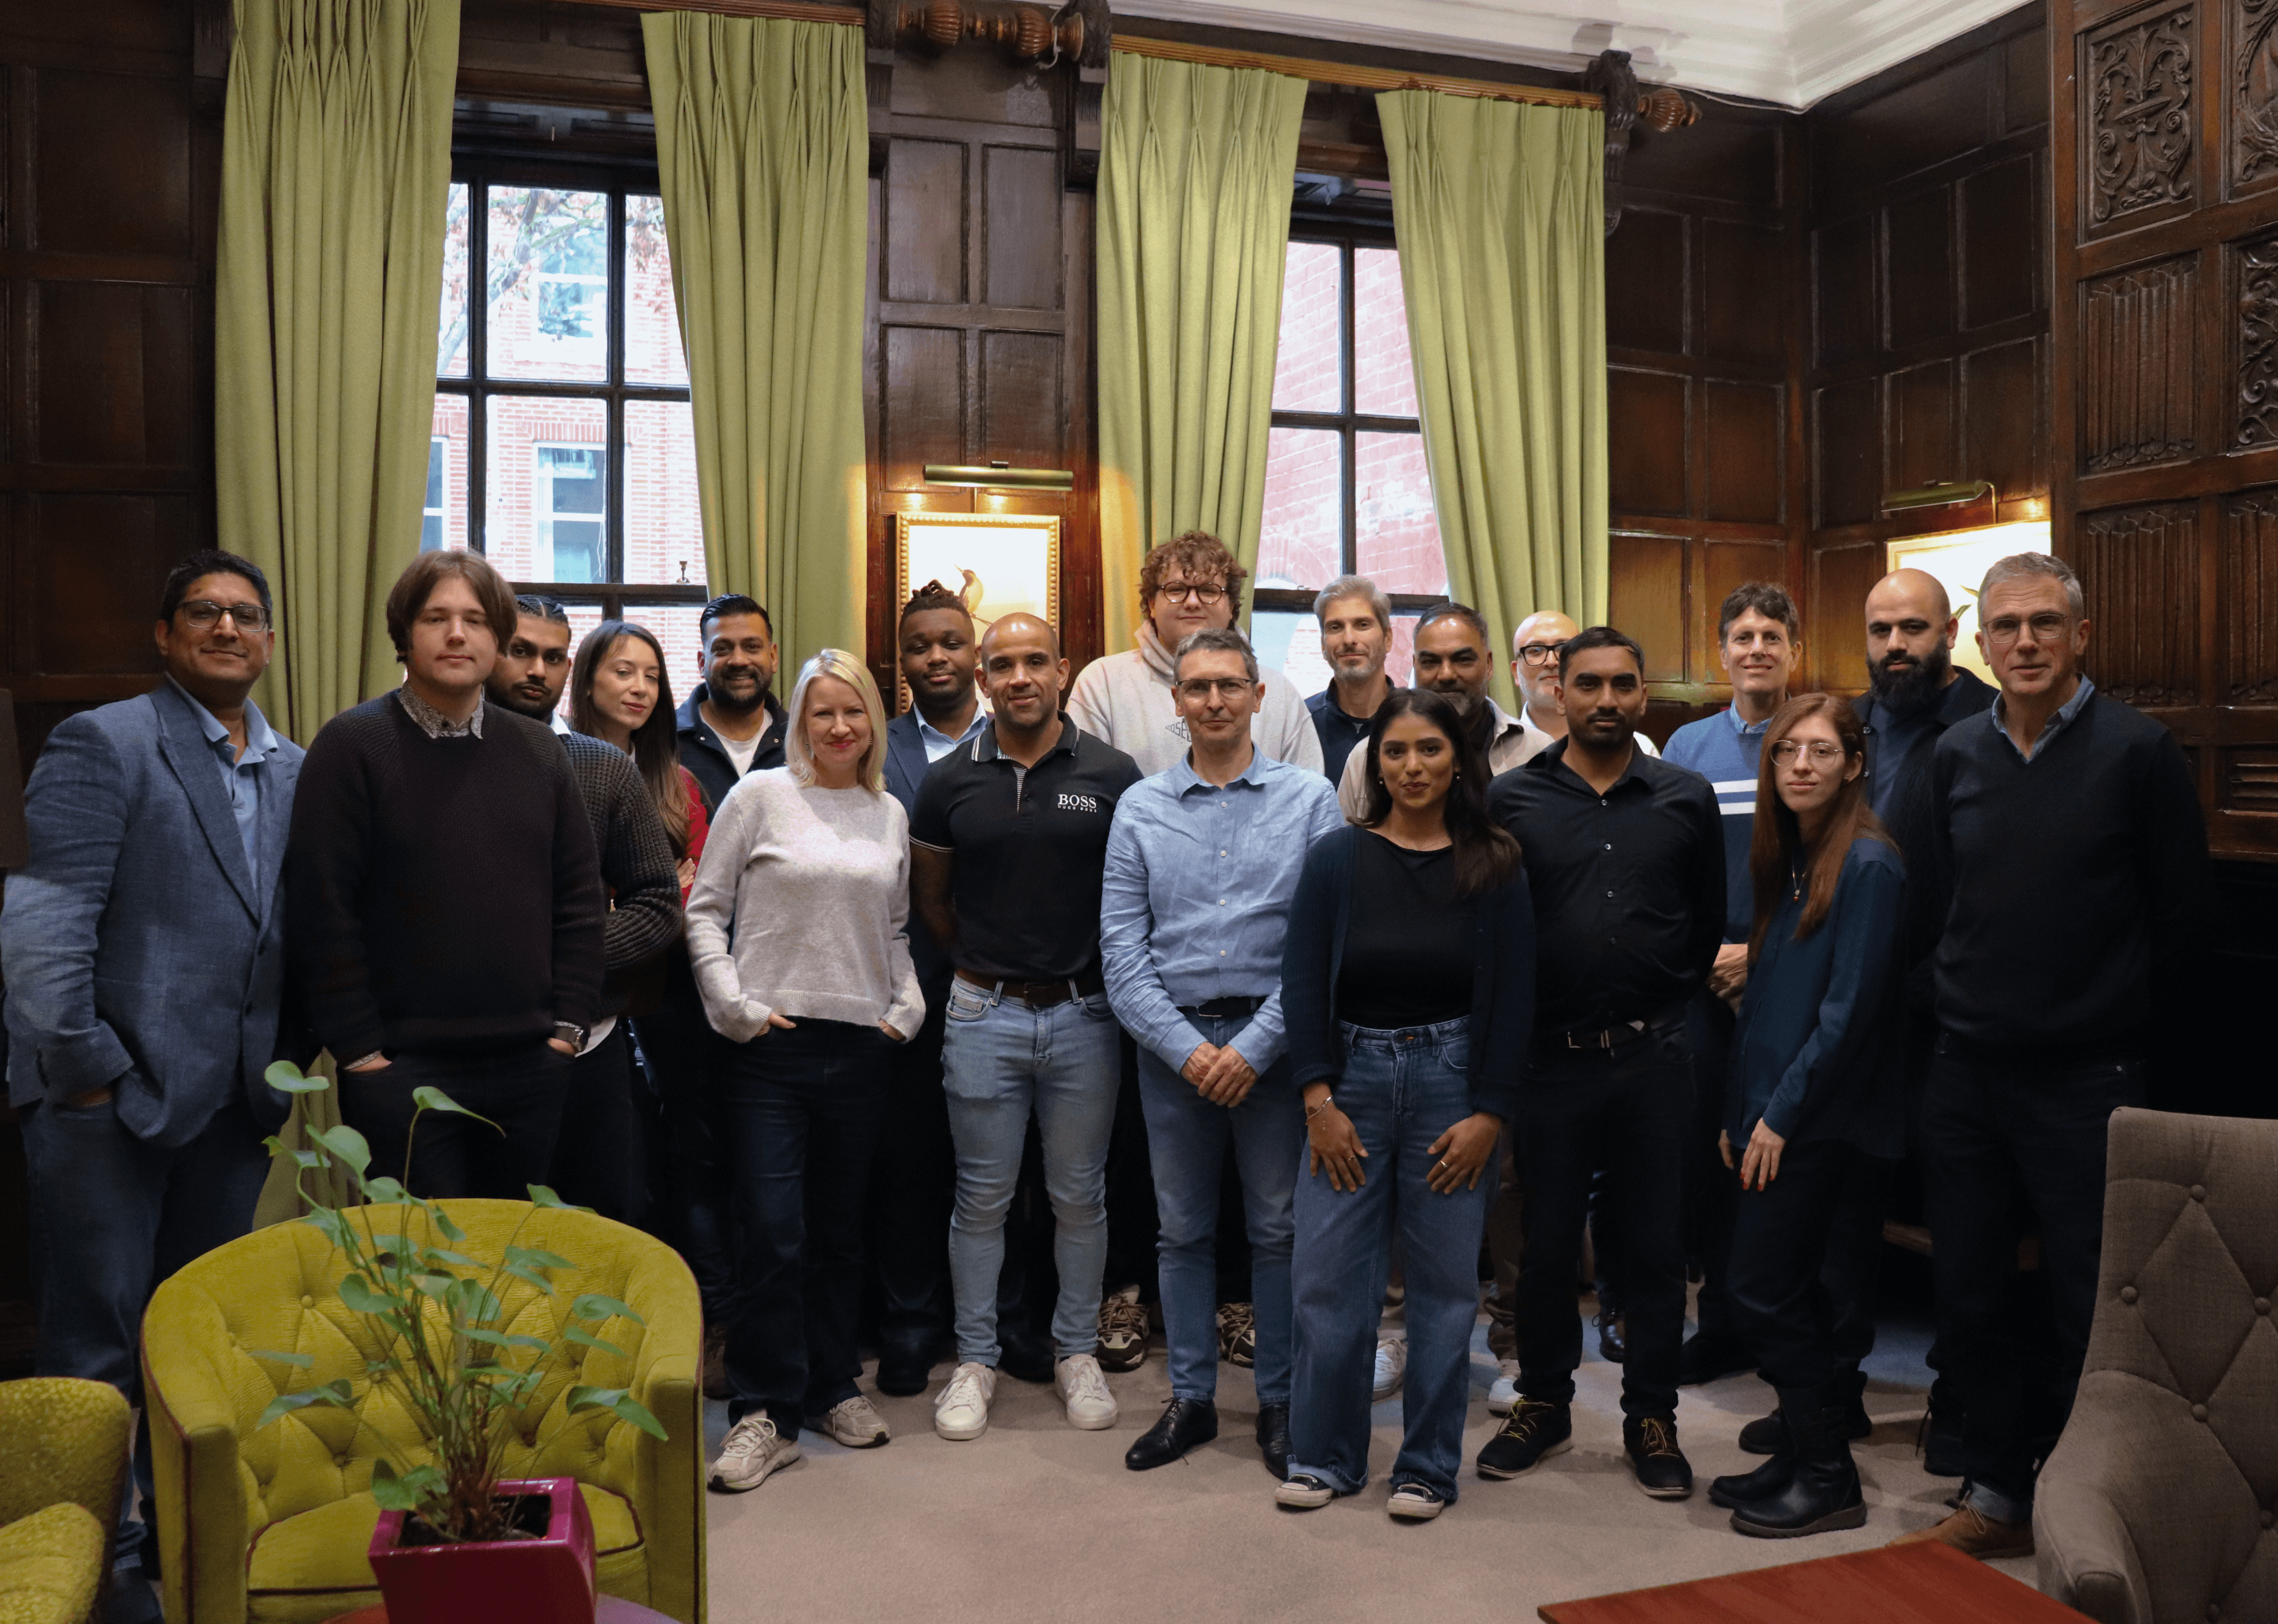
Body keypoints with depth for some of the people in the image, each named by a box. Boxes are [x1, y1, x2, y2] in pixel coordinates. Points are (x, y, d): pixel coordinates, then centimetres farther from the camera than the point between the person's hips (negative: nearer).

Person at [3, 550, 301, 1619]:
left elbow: (298, 932, 11)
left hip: (232, 1103, 6)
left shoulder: (293, 771, 11)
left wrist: (290, 1068, 4)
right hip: (110, 1095, -6)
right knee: (96, 1343, 3)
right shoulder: (104, 743, -6)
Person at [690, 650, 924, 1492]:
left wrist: (908, 1006, 8)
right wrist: (734, 1004, -8)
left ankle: (832, 1387, 27)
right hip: (774, 1044, -4)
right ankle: (765, 1413, 6)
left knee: (840, 1228, 12)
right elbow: (705, 910, 0)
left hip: (861, 1045, 4)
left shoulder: (890, 813, 12)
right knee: (772, 1231, -7)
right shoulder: (760, 795, 0)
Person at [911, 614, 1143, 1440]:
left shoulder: (1111, 774, -3)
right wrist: (986, 961, 11)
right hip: (984, 1014, 1)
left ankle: (1078, 1350, 27)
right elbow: (930, 898, 11)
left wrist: (1088, 970, 3)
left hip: (1084, 1011, 0)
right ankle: (975, 1358, 23)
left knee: (1079, 1194, 11)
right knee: (982, 1197, 9)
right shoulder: (951, 780, 1)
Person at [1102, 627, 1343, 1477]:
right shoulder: (1140, 807, 5)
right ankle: (1190, 1398, 25)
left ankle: (1279, 1402, 22)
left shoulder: (1310, 799, 0)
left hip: (1273, 1039, -2)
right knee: (1183, 1230, 11)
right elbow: (1121, 946, 1)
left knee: (1279, 1230, 7)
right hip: (1172, 1042, 2)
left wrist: (1256, 1046, -13)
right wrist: (1187, 1048, -9)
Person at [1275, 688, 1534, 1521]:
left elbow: (1514, 999, 0)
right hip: (1351, 1076, 1)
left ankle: (1429, 1466, 23)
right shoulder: (1337, 859, 1)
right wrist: (1319, 1100, -7)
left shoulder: (1495, 868, 0)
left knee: (1445, 1281, 7)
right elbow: (1302, 983, 0)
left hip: (1454, 1081, 0)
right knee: (1328, 1277, 3)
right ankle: (1324, 1457, 21)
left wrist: (1488, 1114, -6)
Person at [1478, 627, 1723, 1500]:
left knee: (1654, 1242, 9)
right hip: (1550, 1057, -1)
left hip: (1653, 1057, 1)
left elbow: (1708, 924, 10)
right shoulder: (1512, 799, 0)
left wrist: (1664, 1000, 8)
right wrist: (1518, 1010, 2)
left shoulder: (1686, 799, 4)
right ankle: (1544, 1402, 28)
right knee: (1547, 1241, 11)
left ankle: (1651, 1415, 24)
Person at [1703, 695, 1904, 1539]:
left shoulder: (1868, 866, -13)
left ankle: (1829, 1481, 10)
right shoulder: (1784, 861, 13)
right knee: (1785, 1293, 13)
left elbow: (1848, 1009, -16)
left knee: (1765, 1293, -4)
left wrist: (1781, 1116, -14)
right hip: (1769, 1119, 8)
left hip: (1823, 1121, -8)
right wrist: (1740, 1111, 11)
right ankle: (1801, 1454, 26)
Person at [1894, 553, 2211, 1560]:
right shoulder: (1955, 757, 6)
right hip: (1965, 1071, 4)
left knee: (2093, 1311, 3)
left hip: (2086, 1079, -4)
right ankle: (1996, 1497, 26)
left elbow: (2182, 910, -2)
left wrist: (2128, 1024, 1)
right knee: (1967, 1298, 10)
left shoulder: (2139, 752, -6)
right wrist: (1961, 997, 10)